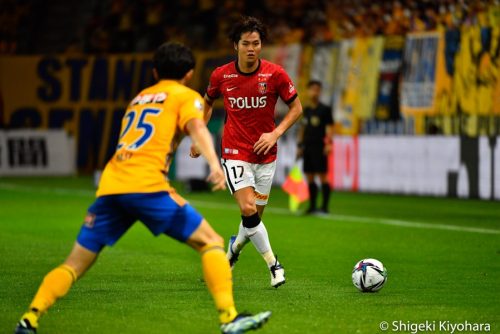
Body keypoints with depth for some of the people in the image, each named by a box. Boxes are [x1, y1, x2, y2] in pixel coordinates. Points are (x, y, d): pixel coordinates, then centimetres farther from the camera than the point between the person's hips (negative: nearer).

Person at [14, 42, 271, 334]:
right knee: (211, 242, 2)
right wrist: (215, 163, -23)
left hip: (109, 186, 5)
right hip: (146, 185, -5)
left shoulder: (139, 98, 31)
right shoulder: (187, 96, 12)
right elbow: (197, 128, -8)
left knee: (76, 263, 11)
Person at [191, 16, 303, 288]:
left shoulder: (274, 74, -9)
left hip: (265, 155, 1)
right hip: (235, 153, -1)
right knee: (248, 210, -20)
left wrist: (275, 133, -12)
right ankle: (273, 265, -8)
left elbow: (296, 107, 1)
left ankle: (235, 247, 41)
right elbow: (208, 103, 15)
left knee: (255, 215, 8)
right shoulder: (221, 75, -6)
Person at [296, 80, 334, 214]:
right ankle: (312, 206, 14)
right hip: (307, 147, 6)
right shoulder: (306, 110, 15)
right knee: (309, 177, 8)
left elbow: (329, 127, -7)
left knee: (322, 176, -7)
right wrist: (300, 145, 17)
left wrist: (329, 143, -18)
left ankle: (325, 206, -5)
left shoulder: (325, 109, -2)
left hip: (319, 148, -6)